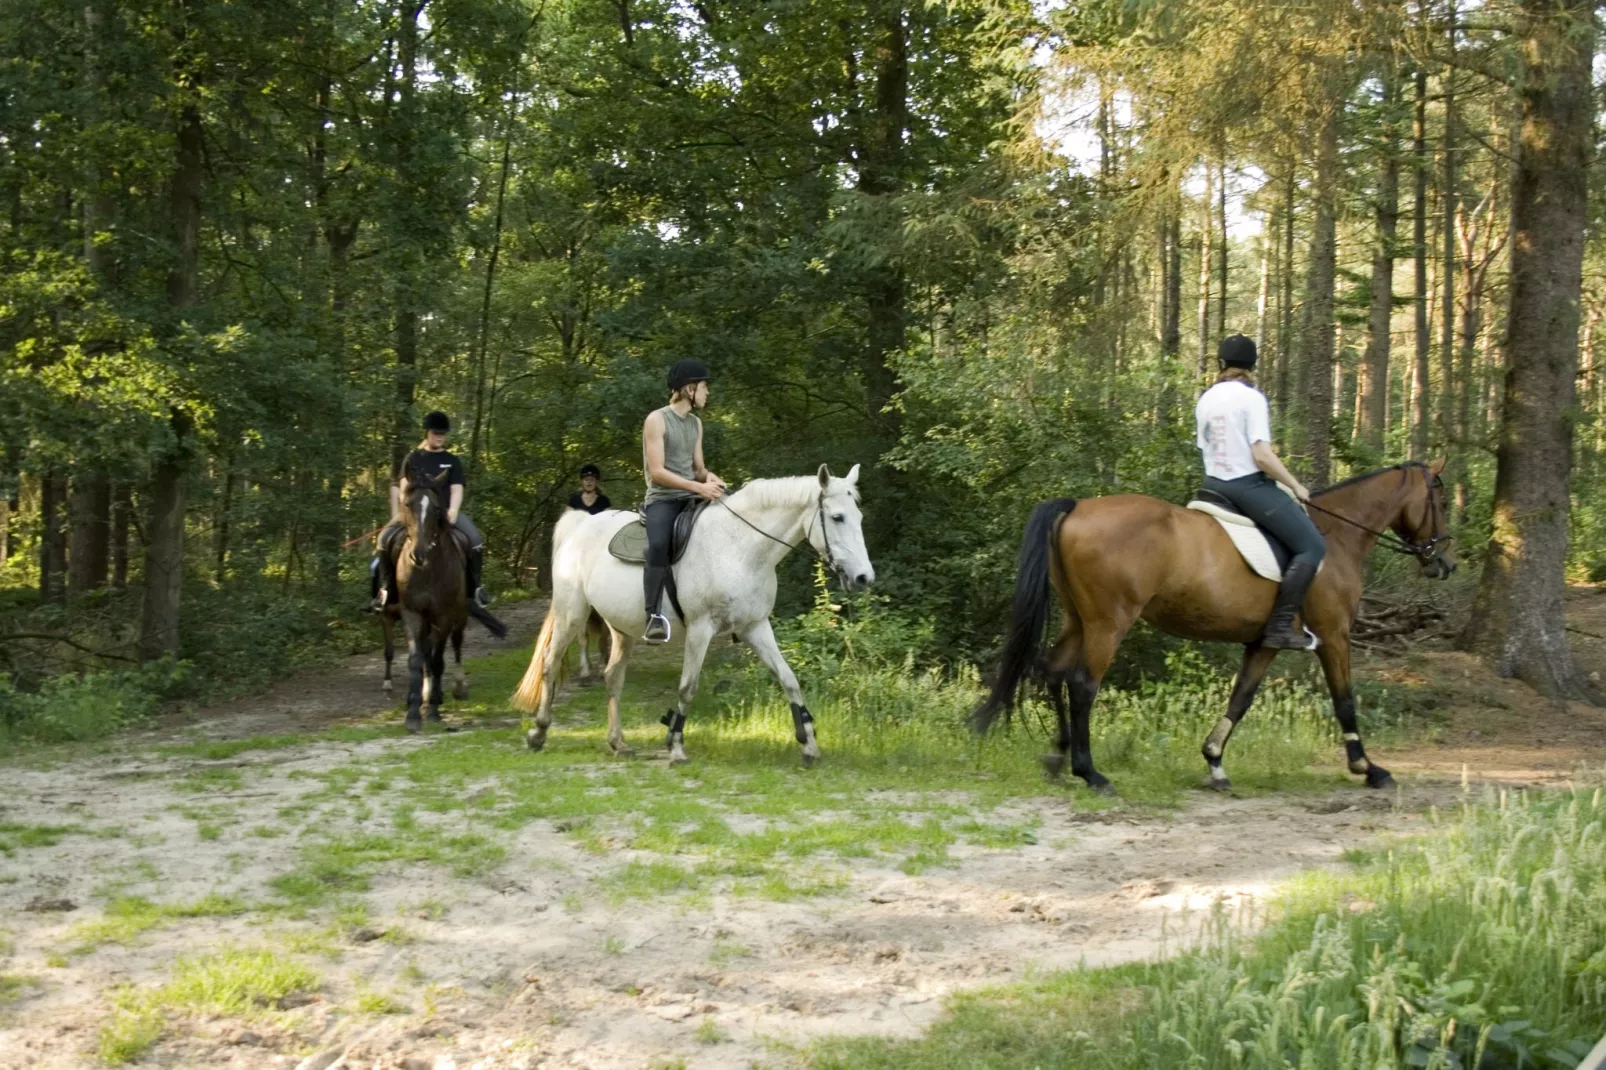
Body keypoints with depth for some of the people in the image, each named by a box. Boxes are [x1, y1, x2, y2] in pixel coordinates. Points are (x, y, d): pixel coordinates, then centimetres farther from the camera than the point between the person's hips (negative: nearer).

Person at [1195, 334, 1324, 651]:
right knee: (1312, 547, -5)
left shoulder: (1204, 400, 8)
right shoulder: (1251, 398, -13)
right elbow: (1261, 455, -19)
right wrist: (1295, 486, -8)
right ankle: (1279, 626, -13)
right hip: (1249, 485, -8)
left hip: (1215, 485, 8)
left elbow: (1206, 447, 12)